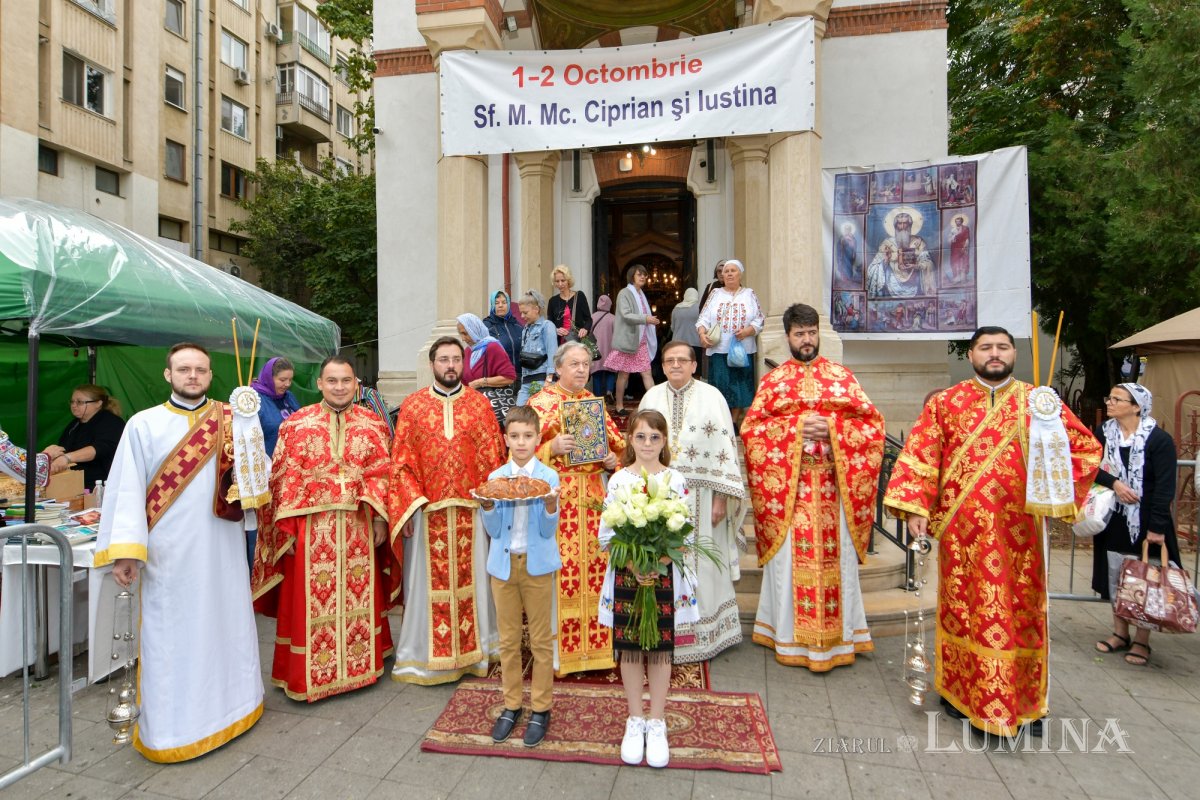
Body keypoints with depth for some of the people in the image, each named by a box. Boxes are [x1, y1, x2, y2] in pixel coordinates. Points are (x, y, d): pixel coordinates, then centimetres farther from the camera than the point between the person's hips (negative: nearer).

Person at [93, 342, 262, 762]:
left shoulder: (230, 420, 5)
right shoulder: (144, 424, 0)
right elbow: (127, 489, -3)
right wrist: (125, 548, -11)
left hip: (222, 546, 2)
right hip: (169, 551, -2)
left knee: (226, 620, 12)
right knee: (170, 632, 7)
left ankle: (230, 701, 30)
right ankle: (172, 722, 22)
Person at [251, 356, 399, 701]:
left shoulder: (373, 424, 4)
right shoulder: (296, 424, 0)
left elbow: (382, 475, 3)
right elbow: (284, 479, -2)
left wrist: (380, 518, -3)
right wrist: (286, 528, -6)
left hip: (359, 527, 2)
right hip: (311, 528, -1)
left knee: (360, 596, 12)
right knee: (311, 601, 6)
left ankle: (360, 665, 30)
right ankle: (308, 674, 23)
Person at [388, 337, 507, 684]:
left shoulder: (479, 403, 4)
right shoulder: (413, 405, 2)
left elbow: (493, 458, 3)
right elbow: (401, 461, 0)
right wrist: (407, 507, -8)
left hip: (471, 509, 1)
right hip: (427, 509, -1)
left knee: (472, 577, 11)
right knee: (429, 581, 8)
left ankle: (473, 647, 28)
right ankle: (426, 653, 24)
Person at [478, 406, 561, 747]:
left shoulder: (548, 477, -6)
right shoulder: (495, 478, 0)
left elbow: (548, 531, -8)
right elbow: (493, 530, -1)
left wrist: (550, 506, -27)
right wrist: (487, 506, -19)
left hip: (537, 565, -2)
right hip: (503, 564, 2)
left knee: (541, 639, 9)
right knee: (508, 640, 12)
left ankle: (541, 708, 24)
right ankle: (511, 705, 29)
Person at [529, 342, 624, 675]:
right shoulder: (539, 403, -1)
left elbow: (616, 444, 19)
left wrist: (613, 459, -1)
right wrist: (553, 447, -21)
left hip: (593, 498, 5)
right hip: (557, 498, -4)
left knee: (595, 571, 6)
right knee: (560, 573, -4)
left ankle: (594, 645, 21)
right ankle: (560, 649, 11)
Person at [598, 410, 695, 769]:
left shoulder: (676, 480, -3)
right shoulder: (618, 480, -3)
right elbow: (606, 534, -4)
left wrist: (659, 561, -19)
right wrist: (631, 563, -18)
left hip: (664, 574, 0)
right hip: (626, 573, 1)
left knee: (660, 648, 10)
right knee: (629, 648, 11)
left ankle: (657, 723, 28)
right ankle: (635, 720, 30)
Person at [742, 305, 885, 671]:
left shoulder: (842, 376, 9)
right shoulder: (773, 380, 7)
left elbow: (873, 422, 3)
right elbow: (750, 427, -3)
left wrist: (832, 429, -13)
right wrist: (796, 428, -14)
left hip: (833, 485, 1)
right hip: (788, 485, -1)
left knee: (836, 557, 6)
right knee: (790, 559, 4)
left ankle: (837, 637, 21)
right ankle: (790, 638, 18)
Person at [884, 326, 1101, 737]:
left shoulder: (1039, 402, 6)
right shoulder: (945, 404, 3)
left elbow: (1087, 448, 13)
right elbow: (918, 456, -2)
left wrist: (1056, 491, 4)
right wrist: (915, 508, -9)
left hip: (1018, 529, 1)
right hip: (963, 530, -1)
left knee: (1022, 610, 8)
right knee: (963, 608, 9)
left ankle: (1025, 700, 23)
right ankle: (960, 690, 24)